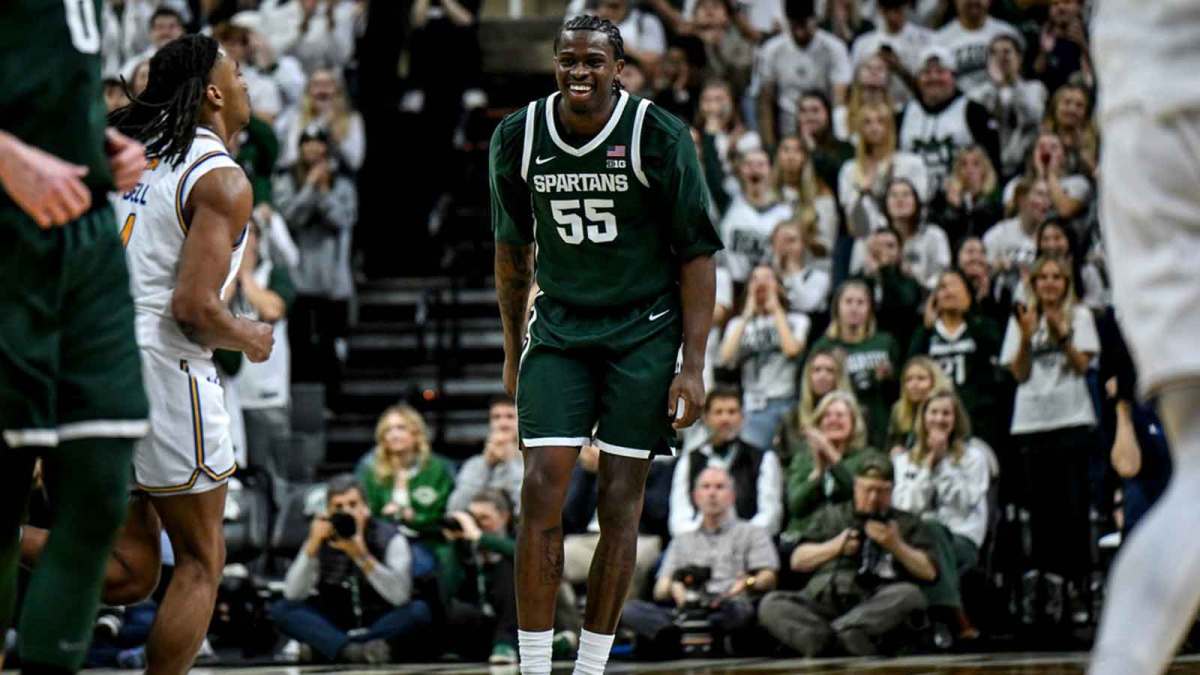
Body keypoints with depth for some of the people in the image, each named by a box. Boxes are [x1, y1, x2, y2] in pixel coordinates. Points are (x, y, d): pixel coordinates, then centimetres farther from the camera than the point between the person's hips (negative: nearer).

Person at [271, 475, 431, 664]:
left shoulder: (389, 537, -11)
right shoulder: (321, 540, -4)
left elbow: (400, 596, -26)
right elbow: (293, 595, -16)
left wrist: (362, 556, -36)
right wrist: (313, 545, -27)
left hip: (381, 625, -2)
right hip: (334, 626, 2)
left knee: (419, 610, -30)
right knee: (281, 610, -21)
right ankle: (352, 651, -41)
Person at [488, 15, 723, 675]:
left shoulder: (659, 137, -13)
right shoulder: (517, 138, -3)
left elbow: (697, 254, -8)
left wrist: (693, 365, -12)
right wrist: (512, 349, 16)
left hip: (644, 330, -2)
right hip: (559, 326, 2)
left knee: (621, 502, 0)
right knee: (542, 490, -10)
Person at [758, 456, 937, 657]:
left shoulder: (907, 523, 21)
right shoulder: (831, 516, 26)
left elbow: (929, 572, 10)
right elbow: (797, 561, 16)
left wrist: (896, 545, -2)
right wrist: (835, 547, 2)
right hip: (824, 601, 1)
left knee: (909, 595, -34)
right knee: (771, 604, -26)